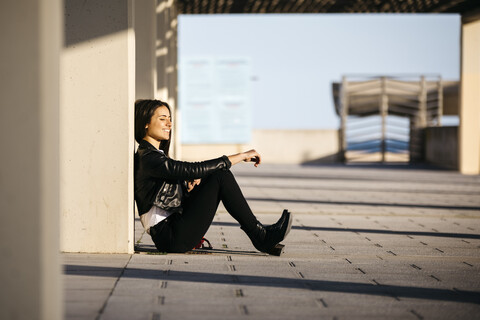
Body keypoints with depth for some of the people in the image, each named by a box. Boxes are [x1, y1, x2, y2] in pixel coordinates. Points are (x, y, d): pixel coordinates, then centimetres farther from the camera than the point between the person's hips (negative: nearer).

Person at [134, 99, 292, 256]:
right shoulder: (148, 158, -16)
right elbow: (196, 169, -22)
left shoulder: (157, 155, 17)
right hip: (170, 237, -10)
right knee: (221, 177, -15)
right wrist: (242, 156, -17)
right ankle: (261, 237, -10)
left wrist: (189, 184, -5)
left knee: (220, 174, 2)